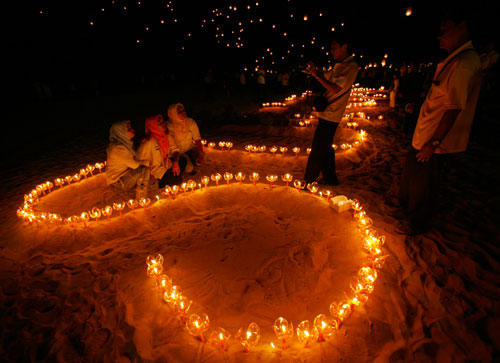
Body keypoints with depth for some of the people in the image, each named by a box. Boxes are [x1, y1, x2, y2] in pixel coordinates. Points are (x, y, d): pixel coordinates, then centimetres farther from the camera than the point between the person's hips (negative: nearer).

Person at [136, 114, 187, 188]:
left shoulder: (166, 135, -7)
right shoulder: (148, 143, -28)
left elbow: (174, 149, 2)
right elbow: (140, 161, -23)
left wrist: (175, 163, -14)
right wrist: (151, 176, -18)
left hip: (166, 163, 8)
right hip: (156, 170, -7)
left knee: (183, 160, -10)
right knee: (177, 180, -18)